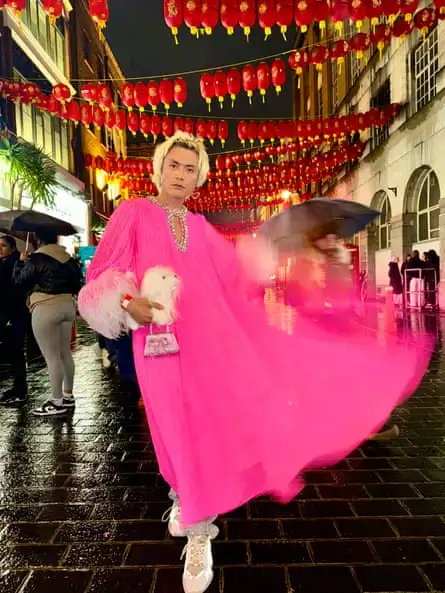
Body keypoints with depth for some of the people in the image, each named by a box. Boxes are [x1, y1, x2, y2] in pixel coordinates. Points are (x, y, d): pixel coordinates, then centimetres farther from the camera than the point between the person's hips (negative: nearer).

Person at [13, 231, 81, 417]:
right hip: (67, 306, 8)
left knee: (52, 357, -3)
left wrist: (21, 261, 11)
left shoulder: (37, 258, -12)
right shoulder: (68, 258, 8)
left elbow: (20, 280, -2)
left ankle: (57, 402, 3)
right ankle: (68, 395, 23)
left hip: (46, 309, -7)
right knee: (65, 353, 14)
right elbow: (76, 284, 13)